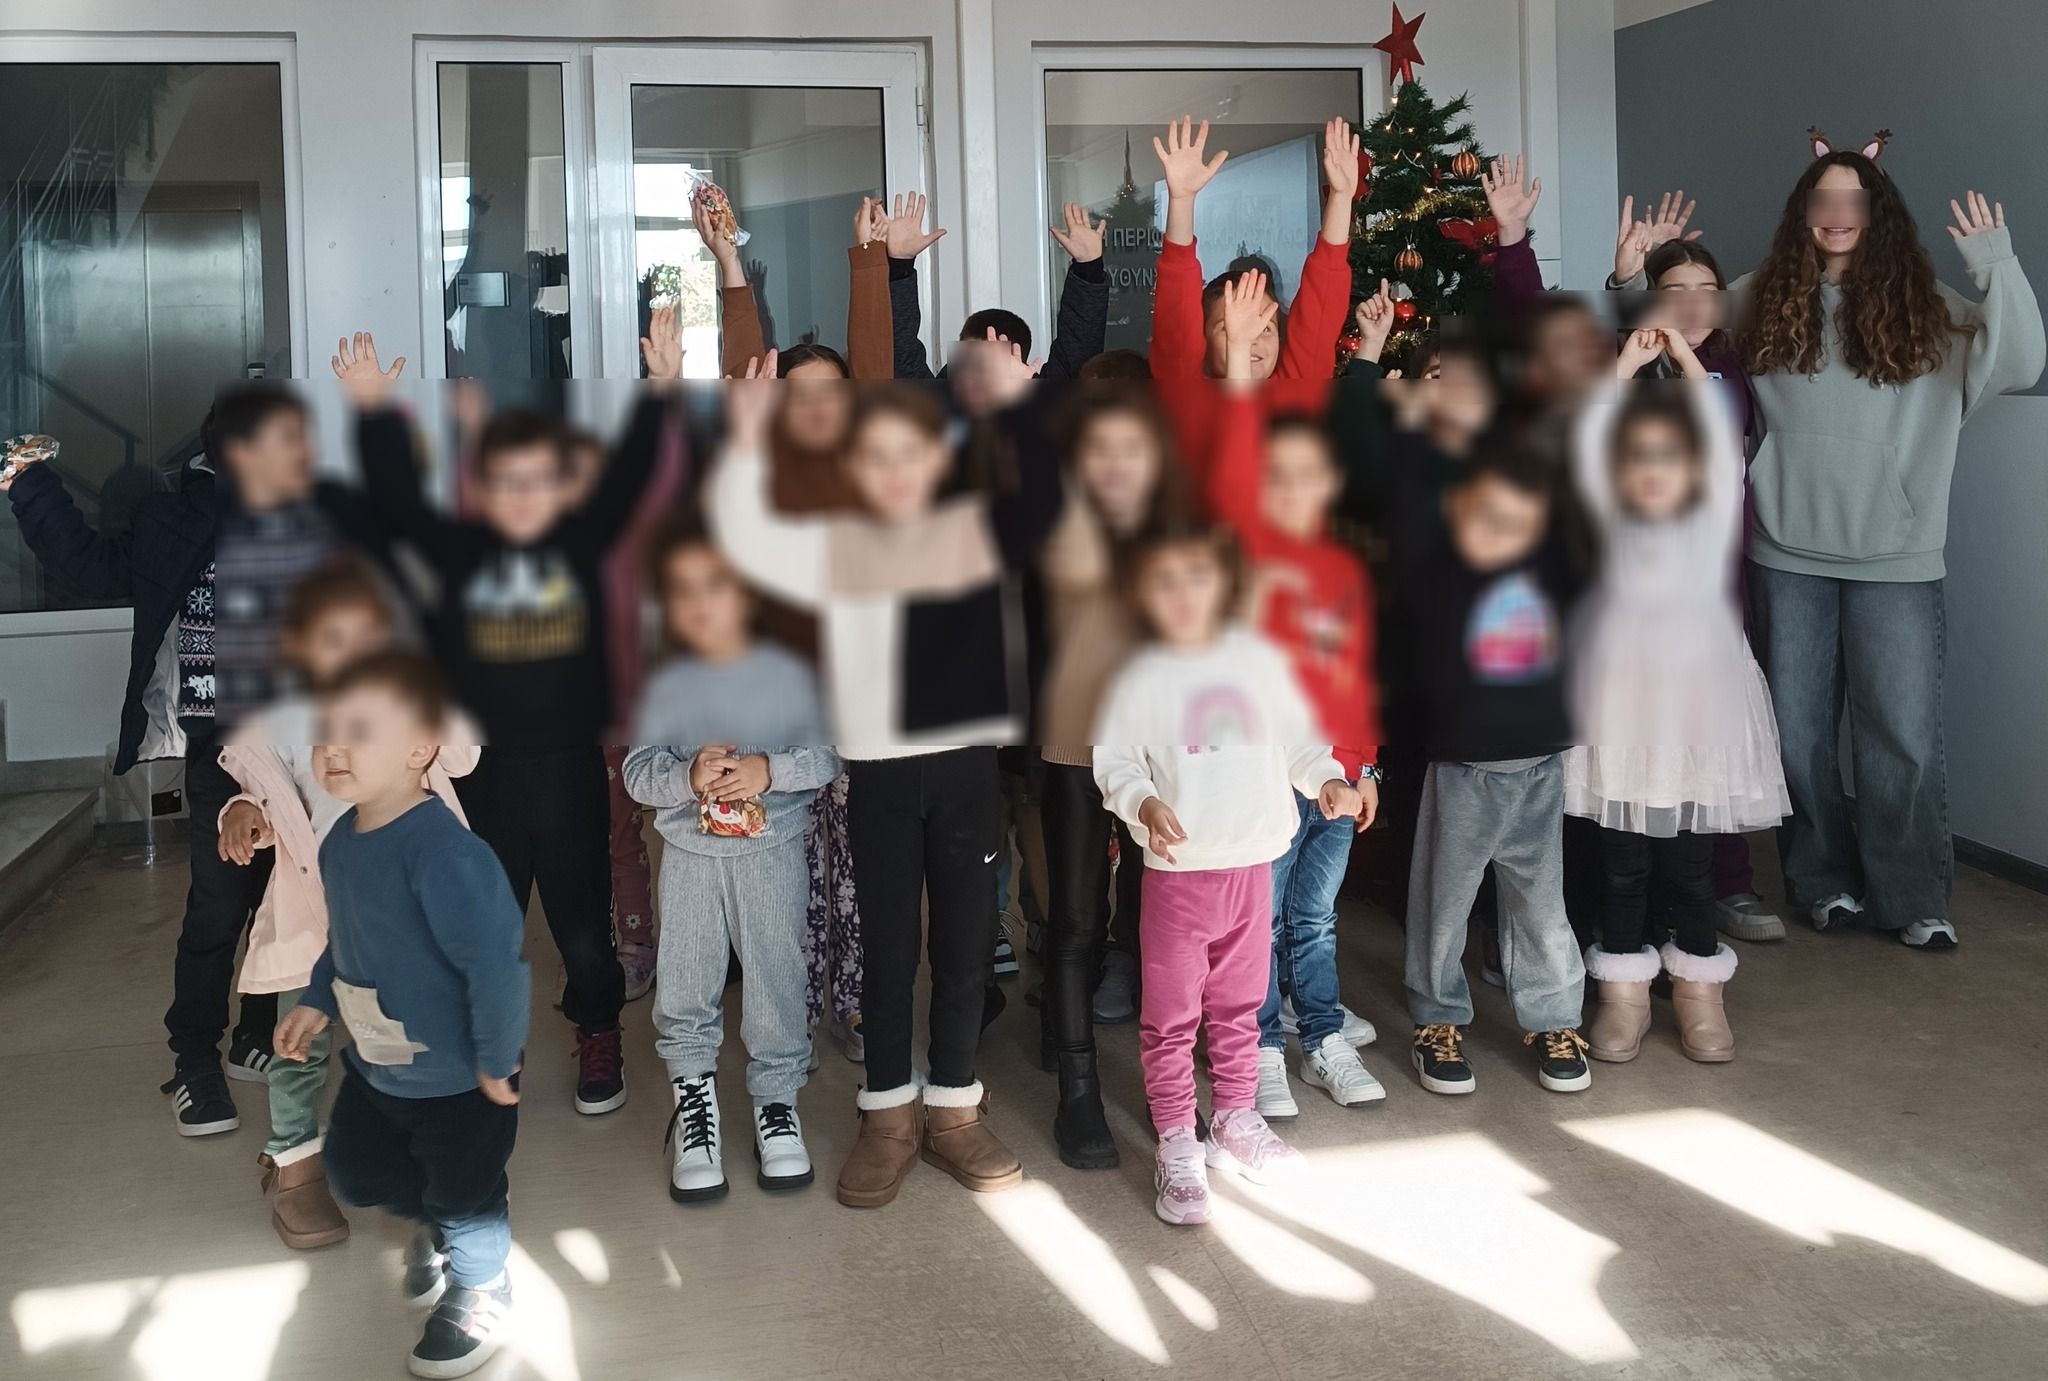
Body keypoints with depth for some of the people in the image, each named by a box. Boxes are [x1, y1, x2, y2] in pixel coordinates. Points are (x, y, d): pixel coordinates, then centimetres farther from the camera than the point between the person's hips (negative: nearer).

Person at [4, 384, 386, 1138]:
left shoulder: (333, 516, 0)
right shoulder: (185, 523, -9)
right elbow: (93, 563, -4)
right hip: (226, 750, -4)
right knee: (217, 905, -1)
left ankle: (256, 1039, 30)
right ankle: (194, 1064, 13)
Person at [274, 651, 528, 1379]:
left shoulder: (445, 854, -34)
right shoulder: (340, 840, -5)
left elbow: (497, 962, -32)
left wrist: (496, 1064, -24)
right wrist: (317, 1002, 8)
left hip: (456, 1078, -8)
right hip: (373, 1063, 8)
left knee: (463, 1195, 13)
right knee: (352, 1173, 25)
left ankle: (480, 1292, 42)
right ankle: (430, 1227, 54)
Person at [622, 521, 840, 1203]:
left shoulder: (786, 674, -4)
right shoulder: (668, 687, 0)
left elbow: (825, 756, -8)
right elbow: (638, 770, -5)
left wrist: (767, 770, -23)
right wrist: (689, 777, -23)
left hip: (774, 850, -1)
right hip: (691, 855, 1)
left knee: (778, 981, 5)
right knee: (685, 987, 6)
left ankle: (777, 1101, 23)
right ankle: (694, 1096, 26)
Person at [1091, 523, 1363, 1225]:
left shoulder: (1258, 659, 2)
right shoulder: (1142, 678, -7)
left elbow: (1296, 739, 9)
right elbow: (1113, 762, -6)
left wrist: (1329, 781, -7)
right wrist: (1143, 801, -24)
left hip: (1251, 864, 3)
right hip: (1177, 870, -3)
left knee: (1238, 1006, 18)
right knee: (1171, 1016, 3)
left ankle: (1236, 1119, 35)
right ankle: (1176, 1145, 14)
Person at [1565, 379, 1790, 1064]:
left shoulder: (1714, 524, 4)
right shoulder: (1608, 528, 3)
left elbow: (1723, 437, -3)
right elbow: (1589, 438, -4)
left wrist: (1687, 359, 2)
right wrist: (1626, 367, 2)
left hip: (1696, 713, 0)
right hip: (1619, 714, 0)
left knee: (1690, 862, 9)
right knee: (1621, 861, 9)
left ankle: (1699, 989, 23)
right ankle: (1622, 992, 20)